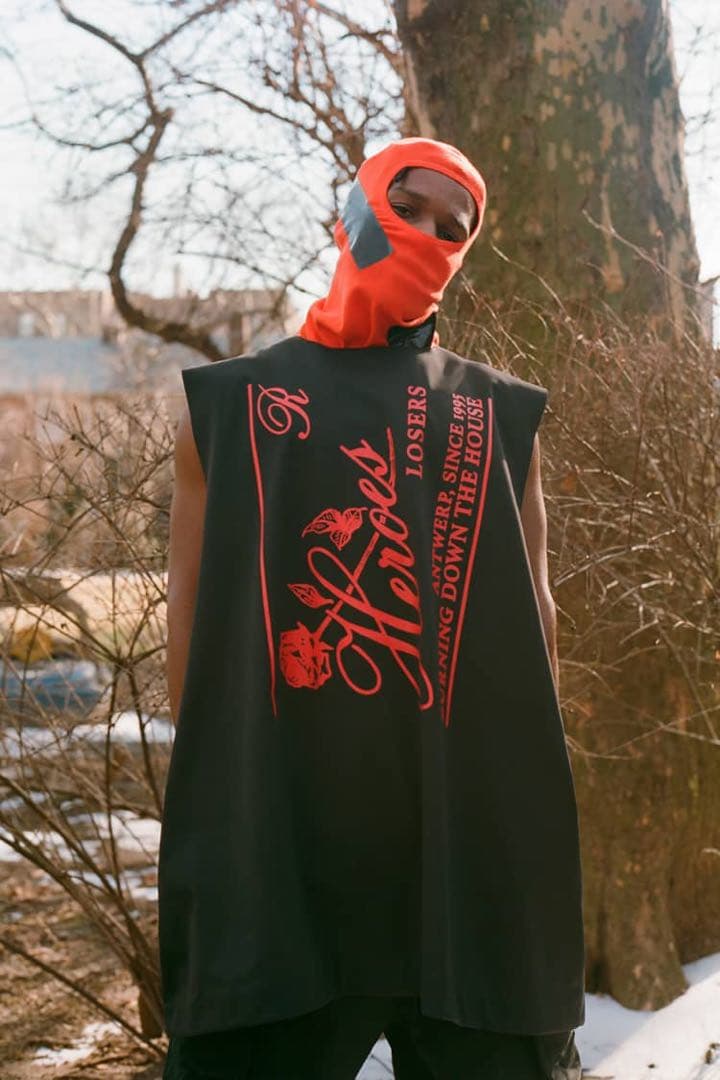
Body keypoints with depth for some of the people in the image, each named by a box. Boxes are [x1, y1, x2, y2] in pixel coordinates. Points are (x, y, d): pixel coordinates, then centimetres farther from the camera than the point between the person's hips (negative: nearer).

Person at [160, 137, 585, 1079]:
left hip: (474, 817, 2)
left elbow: (531, 610, 14)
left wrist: (540, 787, 6)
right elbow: (193, 606, 9)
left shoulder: (502, 417, 17)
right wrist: (207, 796, 2)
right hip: (276, 823, -1)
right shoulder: (232, 402, 13)